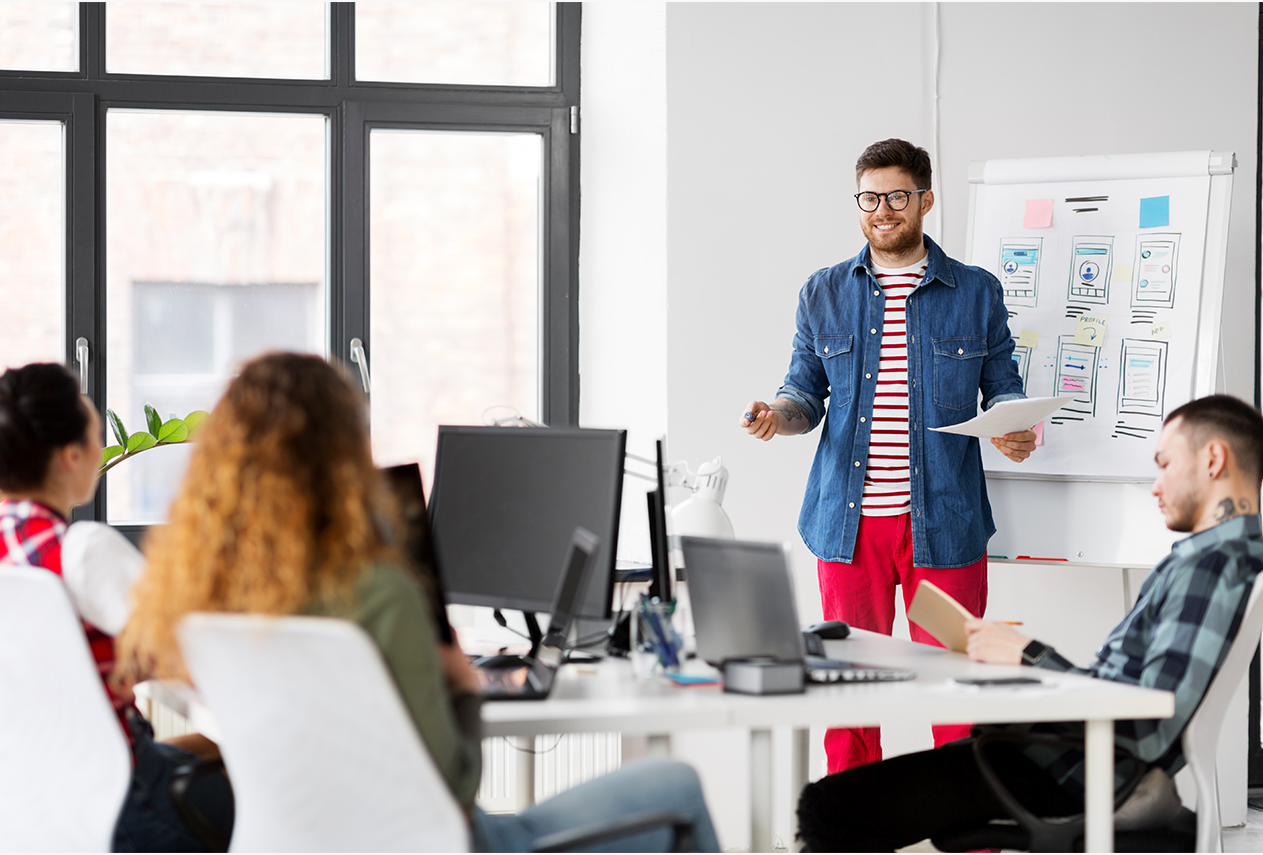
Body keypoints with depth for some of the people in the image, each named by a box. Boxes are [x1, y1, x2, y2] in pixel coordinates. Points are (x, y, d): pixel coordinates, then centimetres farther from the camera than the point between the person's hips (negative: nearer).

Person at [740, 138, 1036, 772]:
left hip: (942, 522, -1)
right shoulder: (823, 293, 11)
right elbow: (806, 391, 13)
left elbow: (1002, 387, 11)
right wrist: (778, 415, -9)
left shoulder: (976, 292, 6)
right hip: (849, 523, 1)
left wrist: (1014, 429, -11)